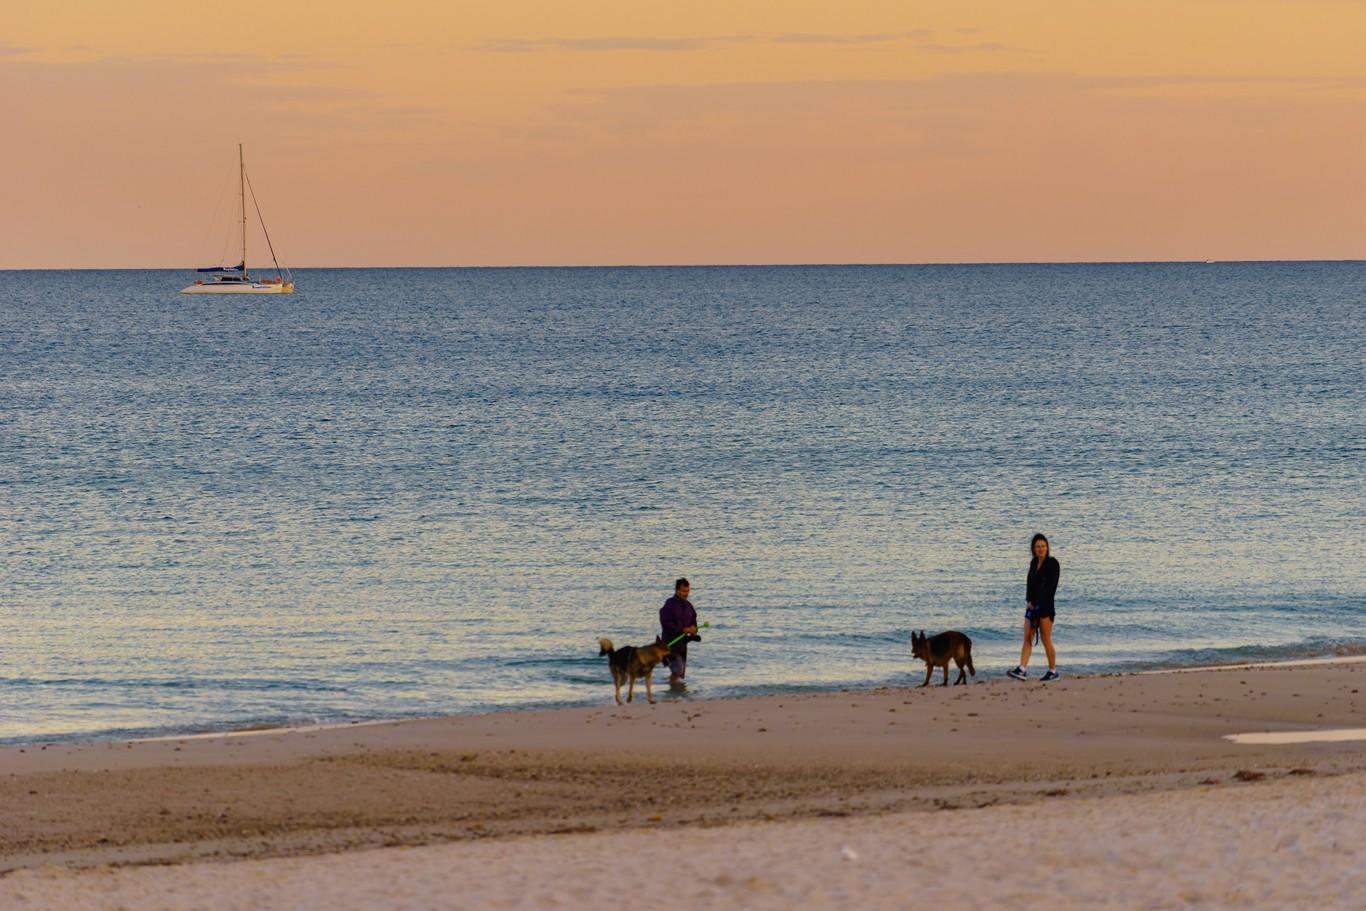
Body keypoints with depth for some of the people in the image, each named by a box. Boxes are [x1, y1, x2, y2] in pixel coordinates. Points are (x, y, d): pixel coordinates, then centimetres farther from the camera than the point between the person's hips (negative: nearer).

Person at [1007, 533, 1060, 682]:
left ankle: (1053, 671, 8)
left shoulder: (1052, 564, -7)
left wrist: (1037, 603, -14)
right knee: (1027, 638, -3)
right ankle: (1022, 670, -9)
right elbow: (1029, 583, 14)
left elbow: (1051, 587, -13)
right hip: (1032, 606, 6)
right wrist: (1029, 601, -2)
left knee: (1046, 639, -2)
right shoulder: (1034, 563, 13)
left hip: (1045, 606, -6)